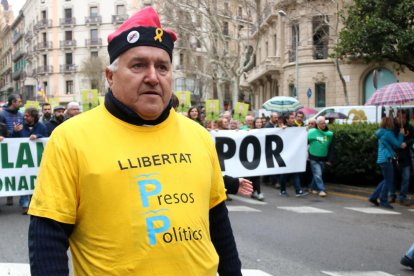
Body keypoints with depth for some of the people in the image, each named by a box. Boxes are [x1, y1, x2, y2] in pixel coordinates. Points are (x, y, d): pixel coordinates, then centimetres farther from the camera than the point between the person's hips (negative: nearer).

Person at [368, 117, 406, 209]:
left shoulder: (382, 133, 15)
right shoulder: (388, 133, -14)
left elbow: (393, 145, 16)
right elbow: (397, 144, -8)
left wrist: (401, 144, 1)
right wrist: (401, 134, 3)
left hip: (382, 159, 10)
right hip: (386, 159, -10)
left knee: (387, 180, 17)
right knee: (388, 181, -1)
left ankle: (373, 197, 17)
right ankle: (383, 201, 4)